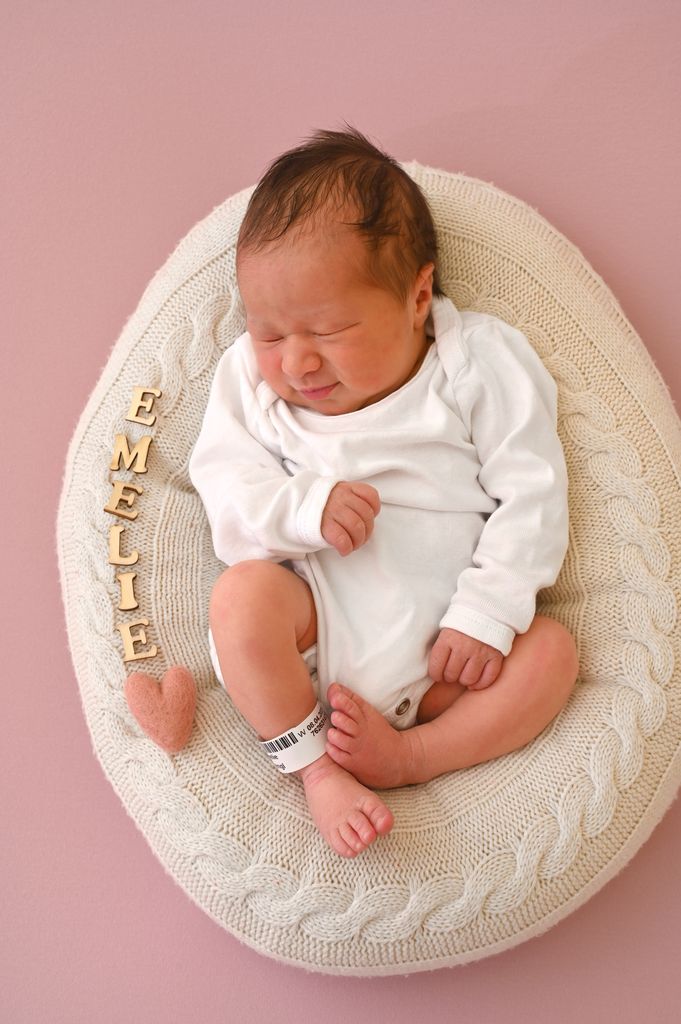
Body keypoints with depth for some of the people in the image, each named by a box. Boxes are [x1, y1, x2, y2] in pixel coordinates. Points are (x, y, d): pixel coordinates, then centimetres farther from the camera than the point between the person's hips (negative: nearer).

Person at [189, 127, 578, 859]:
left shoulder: (477, 365, -5)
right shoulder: (251, 380, 3)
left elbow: (530, 493, -8)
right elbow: (225, 488, -4)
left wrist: (487, 615, -16)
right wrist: (306, 507, -24)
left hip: (438, 641, 0)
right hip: (317, 625, 1)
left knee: (549, 652, -21)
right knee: (241, 594, -27)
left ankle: (402, 758, -21)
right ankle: (319, 769, -16)